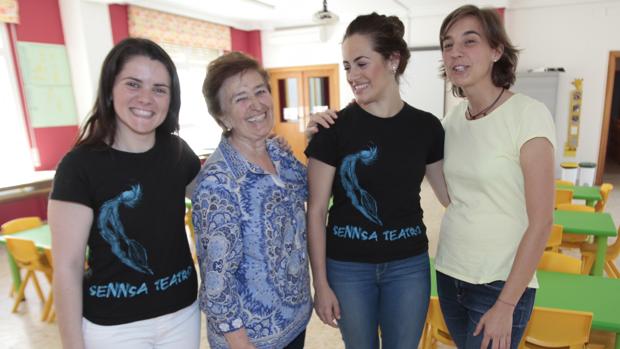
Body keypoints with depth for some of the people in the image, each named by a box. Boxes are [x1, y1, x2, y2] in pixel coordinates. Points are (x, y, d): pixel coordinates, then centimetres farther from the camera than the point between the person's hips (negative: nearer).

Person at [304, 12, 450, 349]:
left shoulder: (426, 126, -3)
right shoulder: (334, 127, -11)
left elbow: (451, 195, 8)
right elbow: (316, 210, -8)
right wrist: (320, 282, -7)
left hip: (408, 265, 2)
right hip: (348, 267, -1)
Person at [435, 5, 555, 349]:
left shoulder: (528, 114, -14)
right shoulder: (453, 118, 2)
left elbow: (541, 221, -14)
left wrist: (506, 304, -13)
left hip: (500, 284, -5)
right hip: (448, 274, 5)